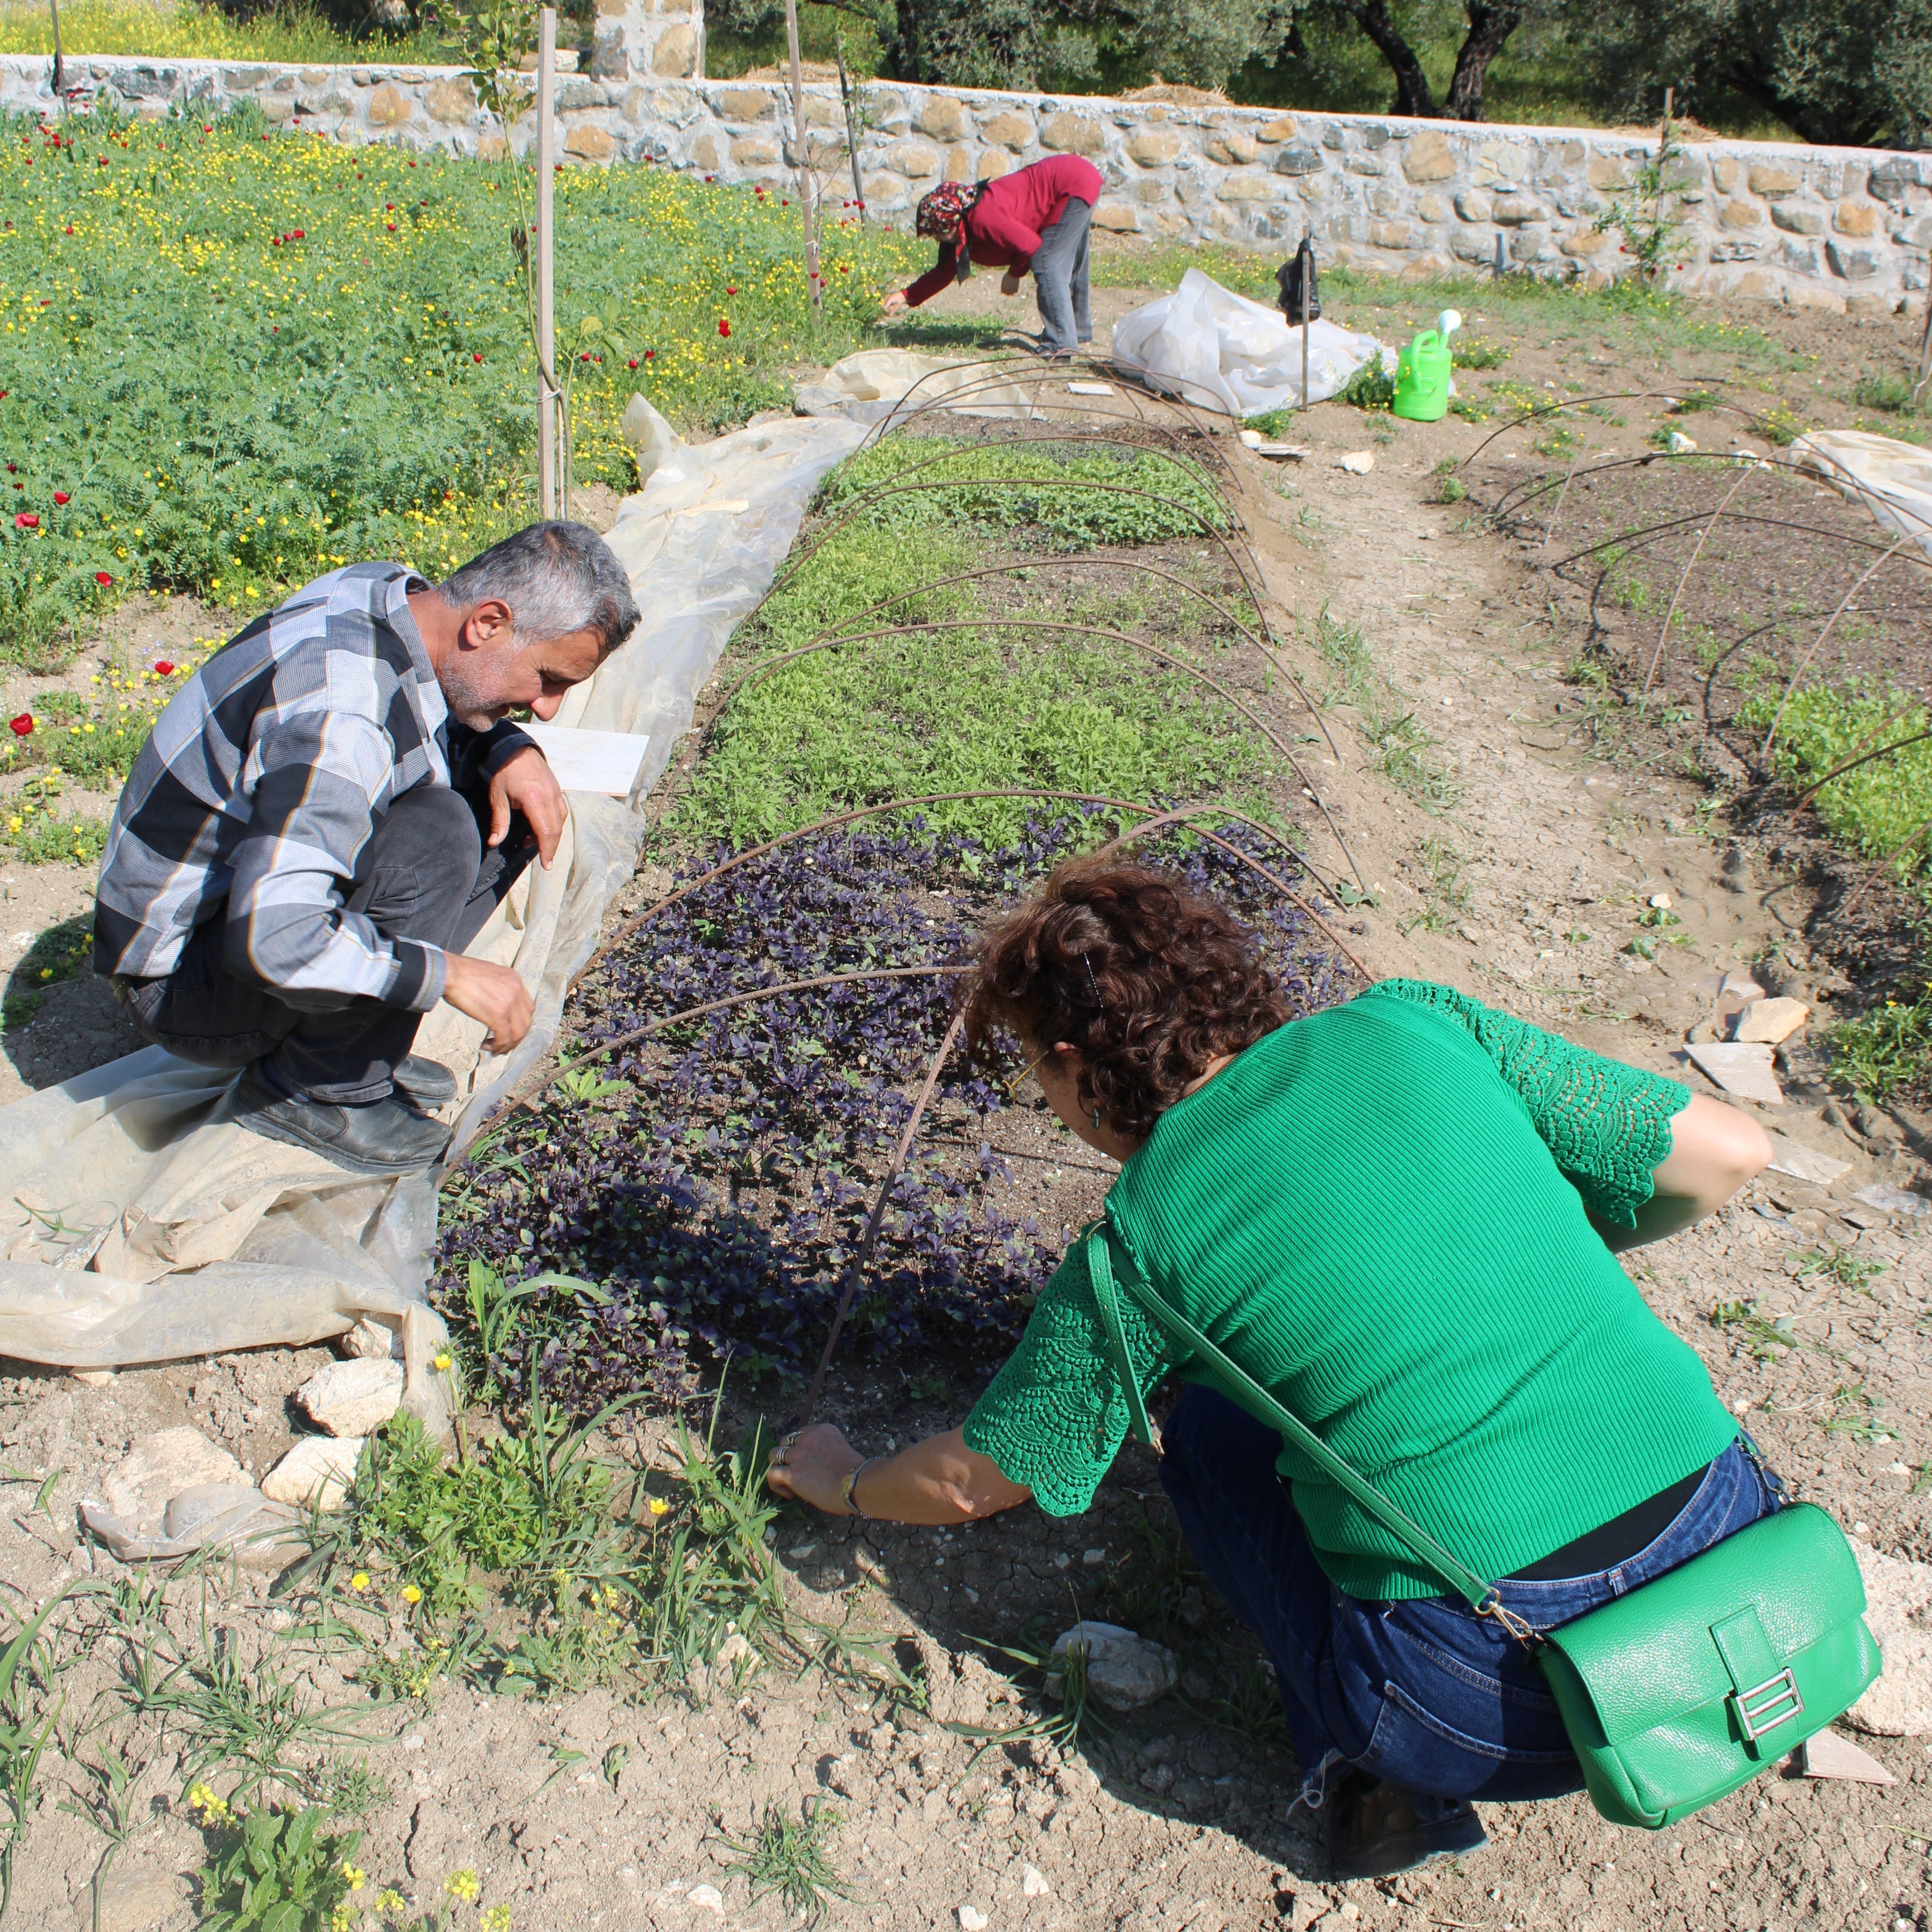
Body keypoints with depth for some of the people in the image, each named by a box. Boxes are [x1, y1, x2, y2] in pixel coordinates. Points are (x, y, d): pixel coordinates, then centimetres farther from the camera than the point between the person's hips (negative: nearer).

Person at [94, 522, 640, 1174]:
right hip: (180, 981, -9)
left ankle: (368, 1038, 3)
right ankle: (319, 1090, -12)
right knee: (434, 833, -31)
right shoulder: (336, 711, -34)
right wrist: (452, 974, -30)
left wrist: (511, 750, -8)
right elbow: (273, 939, -40)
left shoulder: (395, 597, -6)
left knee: (505, 802, 0)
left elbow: (452, 716, 15)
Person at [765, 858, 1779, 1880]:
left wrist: (846, 1482, 33)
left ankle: (1371, 1760, 10)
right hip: (1730, 1554, 4)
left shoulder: (1138, 1239, -3)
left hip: (1497, 1707, -4)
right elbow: (1730, 1152, 5)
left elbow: (975, 1479, 11)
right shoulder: (1412, 1023, 3)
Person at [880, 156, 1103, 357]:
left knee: (1046, 264, -13)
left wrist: (1014, 275, -5)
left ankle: (1061, 344, -9)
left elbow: (1030, 245, -23)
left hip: (1075, 186, -10)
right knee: (1068, 264, 23)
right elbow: (945, 270, 14)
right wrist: (907, 296, 8)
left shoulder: (982, 218, -28)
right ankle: (1080, 329, 40)